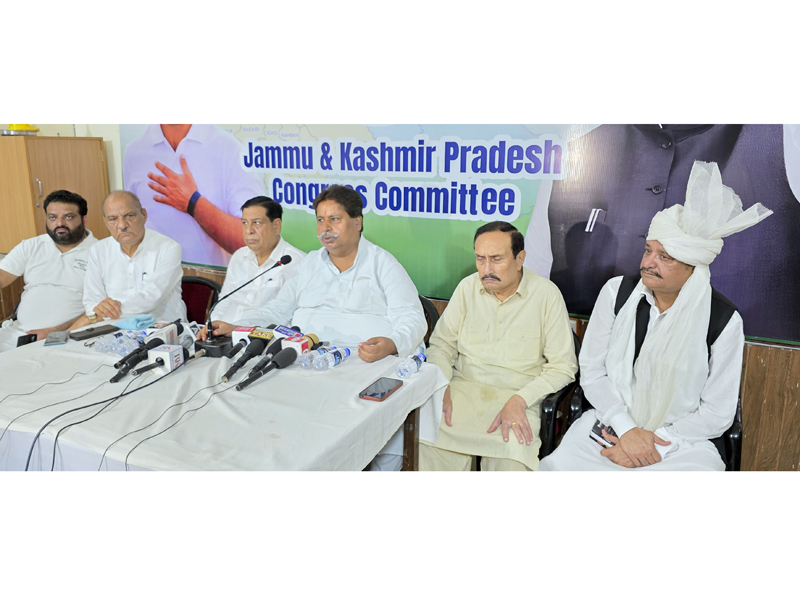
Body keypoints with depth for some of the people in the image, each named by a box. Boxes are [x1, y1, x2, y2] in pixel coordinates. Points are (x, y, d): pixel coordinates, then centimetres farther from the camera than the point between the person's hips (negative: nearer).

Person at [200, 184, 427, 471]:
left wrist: (391, 345, -27)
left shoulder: (383, 263, 6)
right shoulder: (310, 263, 22)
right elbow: (280, 308, 21)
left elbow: (412, 318, -5)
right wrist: (236, 327, 5)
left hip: (366, 362, -4)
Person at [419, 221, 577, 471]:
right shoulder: (468, 287, 5)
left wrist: (519, 400, -16)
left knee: (511, 450, -30)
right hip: (464, 387, 3)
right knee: (430, 435, -23)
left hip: (517, 394, -2)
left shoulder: (546, 294, -4)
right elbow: (441, 344, 10)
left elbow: (563, 367, -3)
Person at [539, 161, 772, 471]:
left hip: (679, 442, 0)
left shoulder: (723, 320, -9)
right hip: (611, 422, 1)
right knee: (559, 465, -22)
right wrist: (626, 429, -13)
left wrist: (655, 444, -12)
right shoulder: (617, 291, -4)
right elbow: (592, 372, -1)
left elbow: (717, 414, -3)